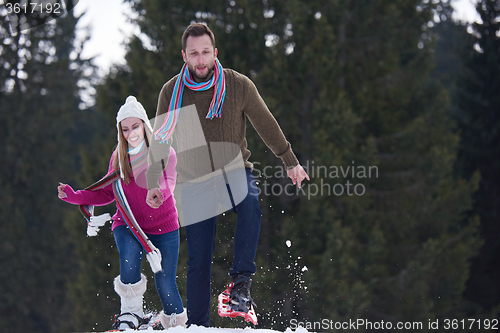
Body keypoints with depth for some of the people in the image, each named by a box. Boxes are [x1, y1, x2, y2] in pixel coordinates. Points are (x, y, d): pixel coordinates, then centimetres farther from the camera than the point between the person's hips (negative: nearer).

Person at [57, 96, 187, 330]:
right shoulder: (119, 157, 3)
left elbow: (167, 186, -22)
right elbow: (108, 193, 11)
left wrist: (156, 192, -47)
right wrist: (75, 197, -2)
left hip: (163, 226, -2)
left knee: (165, 285, -3)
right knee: (129, 261, -28)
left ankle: (177, 324, 22)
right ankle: (132, 312, -8)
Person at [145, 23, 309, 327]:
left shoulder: (239, 85, -7)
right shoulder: (172, 92, -3)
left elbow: (266, 124, 6)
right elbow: (160, 140, 8)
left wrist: (291, 162, 12)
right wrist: (154, 183, 3)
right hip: (197, 180, 1)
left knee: (250, 204, -36)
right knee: (199, 258, -3)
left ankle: (242, 279, -32)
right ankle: (198, 325, 8)